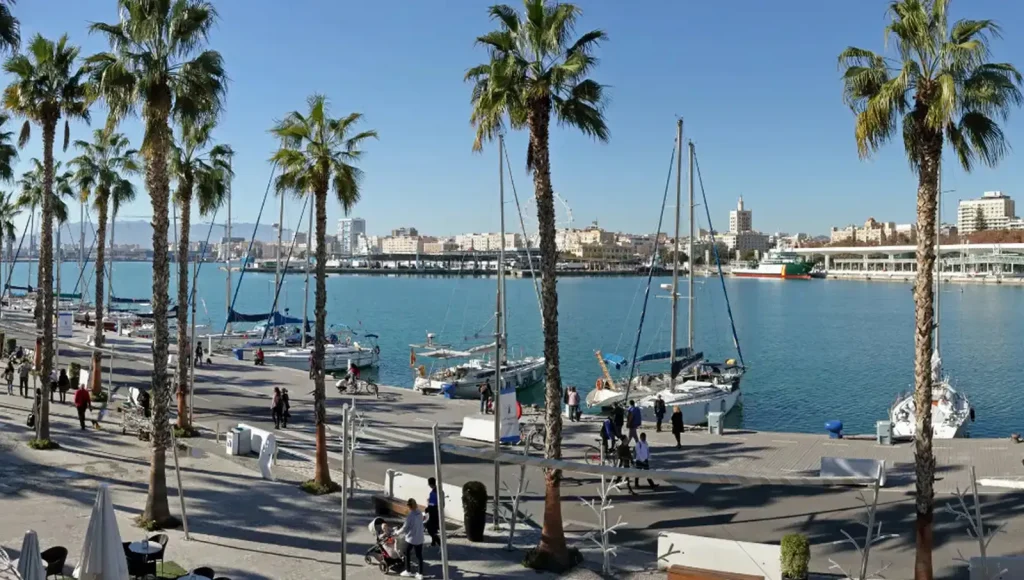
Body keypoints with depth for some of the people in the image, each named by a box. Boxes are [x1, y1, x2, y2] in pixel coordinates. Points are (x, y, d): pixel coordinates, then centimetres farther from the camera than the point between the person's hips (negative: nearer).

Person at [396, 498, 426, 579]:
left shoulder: (410, 516, -22)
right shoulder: (420, 513, -2)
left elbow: (405, 528, -16)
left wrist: (397, 532, 4)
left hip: (411, 539, -5)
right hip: (419, 539, 5)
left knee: (407, 554, 17)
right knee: (419, 556, 11)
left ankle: (408, 571, 27)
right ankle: (420, 574, 15)